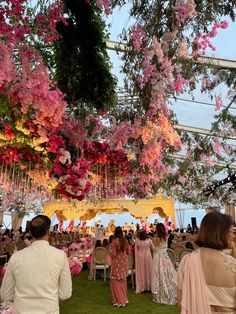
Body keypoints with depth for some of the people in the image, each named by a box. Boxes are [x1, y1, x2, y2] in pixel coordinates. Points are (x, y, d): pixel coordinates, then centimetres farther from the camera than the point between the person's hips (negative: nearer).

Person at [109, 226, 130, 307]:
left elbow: (112, 254, -18)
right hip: (124, 262, 6)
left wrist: (110, 251, 2)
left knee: (115, 281, 8)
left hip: (117, 263, -5)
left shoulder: (114, 241, -20)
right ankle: (124, 298, 31)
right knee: (123, 280, 20)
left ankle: (119, 300, 12)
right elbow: (128, 251, 6)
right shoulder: (125, 240, -4)